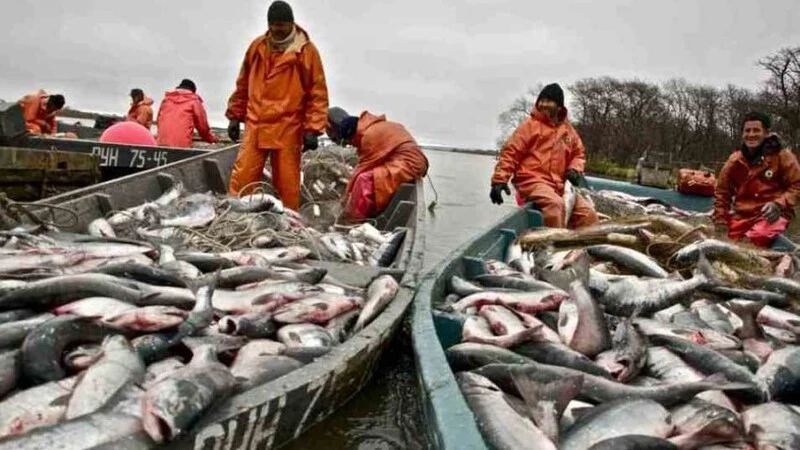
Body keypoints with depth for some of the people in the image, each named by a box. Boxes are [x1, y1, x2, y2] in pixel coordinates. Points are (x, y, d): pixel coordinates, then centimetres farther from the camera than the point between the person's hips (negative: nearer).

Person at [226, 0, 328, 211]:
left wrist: (313, 129, -9)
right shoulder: (257, 46, 10)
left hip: (288, 130, -3)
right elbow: (243, 85, 18)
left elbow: (318, 92, -3)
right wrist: (235, 116, 15)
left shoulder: (307, 50, -2)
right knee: (242, 178, 0)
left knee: (287, 183, 3)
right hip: (255, 126, 3)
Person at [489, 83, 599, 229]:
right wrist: (499, 180, -15)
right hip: (532, 181, -6)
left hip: (558, 185, 6)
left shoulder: (568, 129, 15)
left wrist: (575, 169, 3)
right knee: (555, 204, -34)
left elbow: (579, 153, 27)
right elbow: (510, 152, -4)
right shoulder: (531, 124, 0)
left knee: (588, 213, -6)